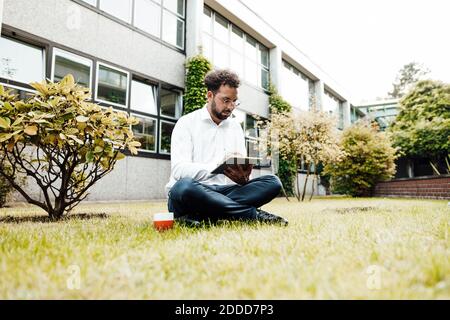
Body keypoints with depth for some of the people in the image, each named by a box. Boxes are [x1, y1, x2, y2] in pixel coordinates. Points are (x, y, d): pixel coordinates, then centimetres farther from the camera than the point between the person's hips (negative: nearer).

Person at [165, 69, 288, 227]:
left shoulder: (235, 127, 15)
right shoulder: (187, 123, 0)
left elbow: (241, 169, 10)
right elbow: (179, 169, -14)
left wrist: (243, 176, -15)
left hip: (224, 191, 5)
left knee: (273, 182, -15)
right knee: (185, 186, -40)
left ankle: (198, 216, -28)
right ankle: (253, 214, -24)